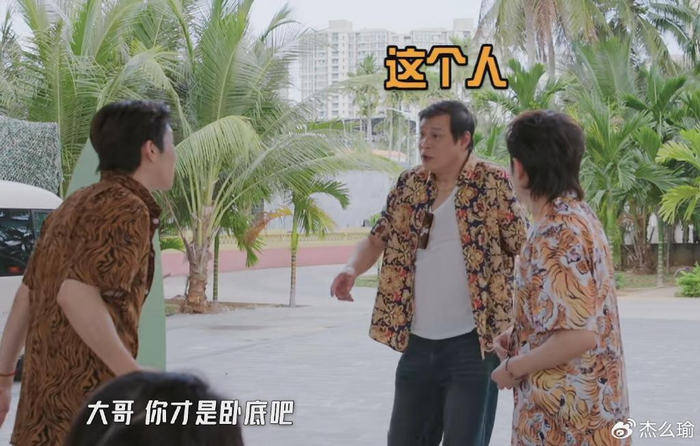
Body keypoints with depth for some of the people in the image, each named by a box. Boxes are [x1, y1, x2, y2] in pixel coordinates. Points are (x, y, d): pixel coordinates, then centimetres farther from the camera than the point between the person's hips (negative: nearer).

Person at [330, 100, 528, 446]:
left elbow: (525, 252, -6)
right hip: (418, 343, 6)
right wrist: (352, 269, -7)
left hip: (473, 343, -5)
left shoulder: (494, 183, -8)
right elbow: (378, 237, 14)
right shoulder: (410, 185, 7)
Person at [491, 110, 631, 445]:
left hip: (564, 416, -9)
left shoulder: (555, 235, -21)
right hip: (590, 403, 9)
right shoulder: (580, 216, 9)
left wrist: (513, 368, -13)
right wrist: (518, 337, 9)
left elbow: (579, 336, -26)